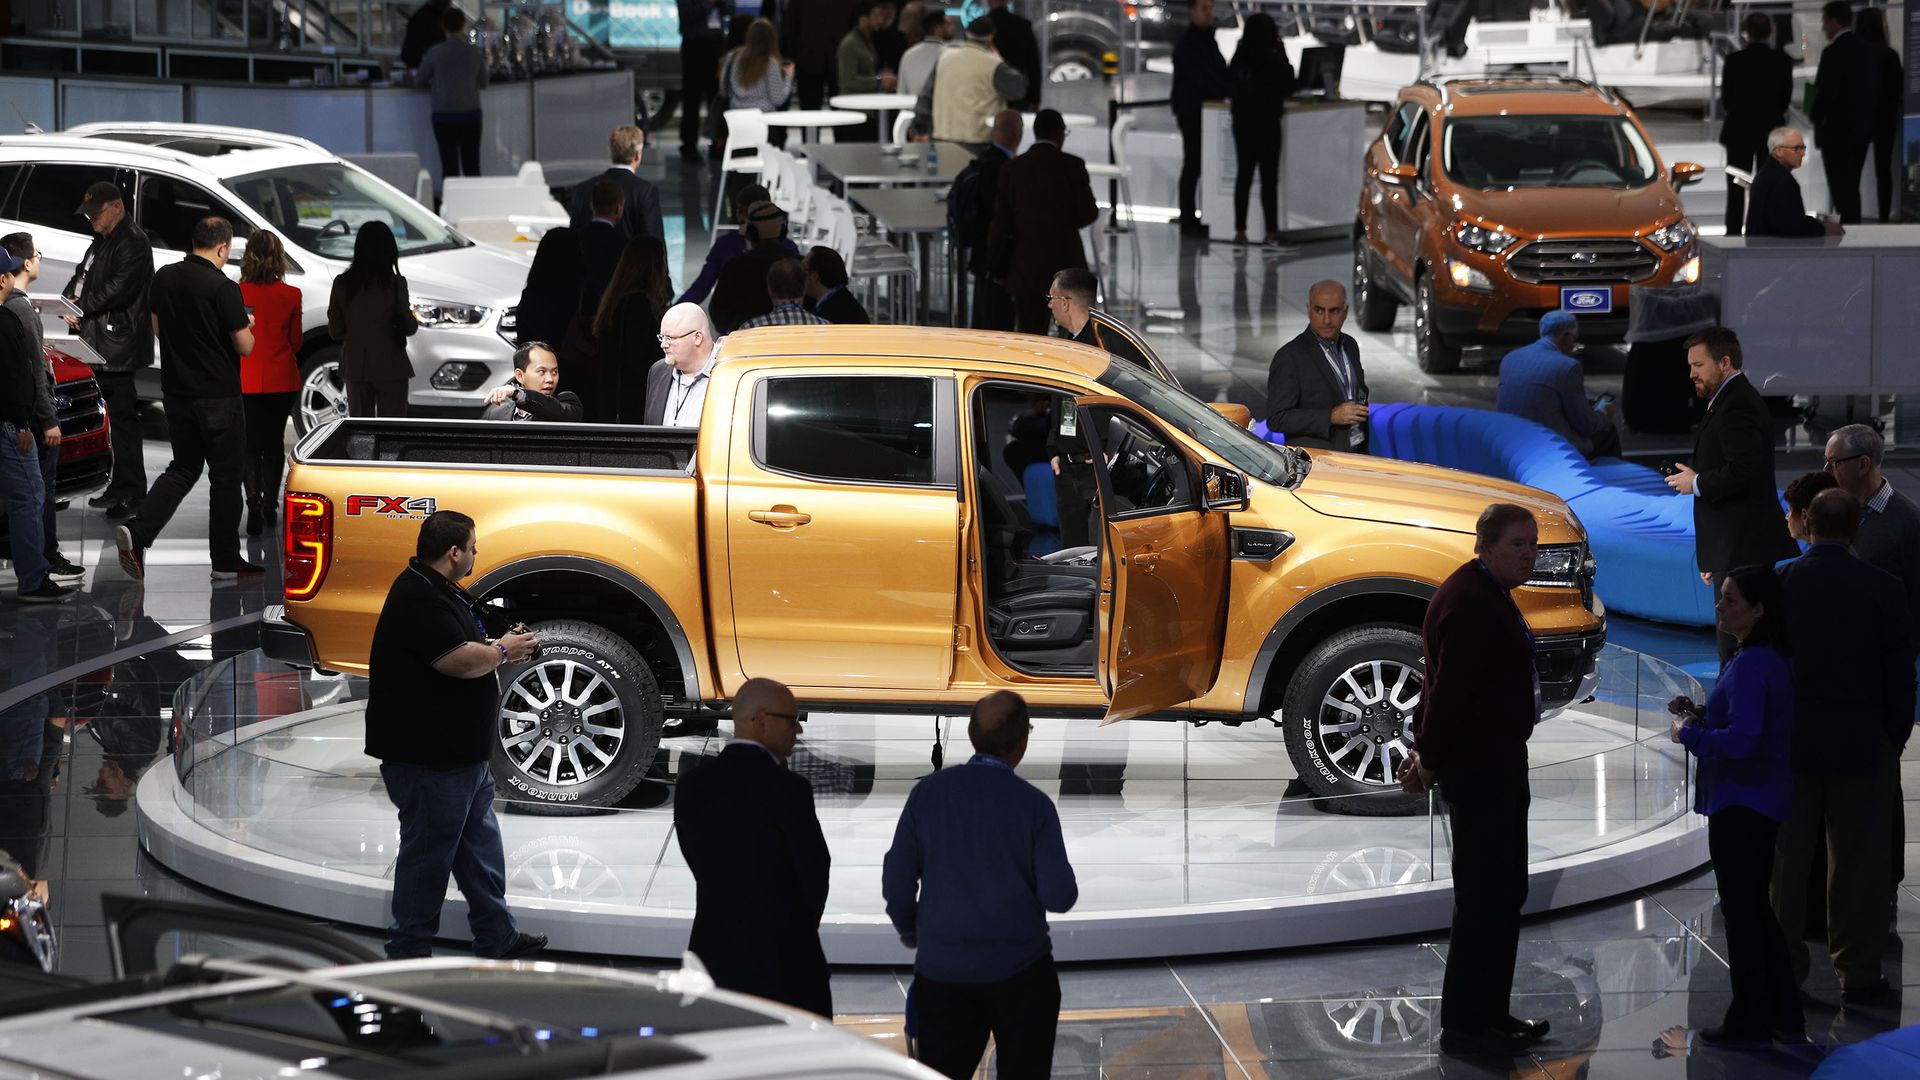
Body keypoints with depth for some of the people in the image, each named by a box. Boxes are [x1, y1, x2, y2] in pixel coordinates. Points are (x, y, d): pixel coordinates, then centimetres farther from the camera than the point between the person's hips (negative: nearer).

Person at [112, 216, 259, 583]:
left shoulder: (164, 278, 2)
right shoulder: (223, 288, -18)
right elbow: (245, 346, -15)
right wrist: (245, 326, 6)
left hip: (176, 393, 6)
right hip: (218, 397, -6)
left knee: (183, 467, 17)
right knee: (226, 475, 6)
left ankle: (137, 532, -4)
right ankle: (226, 561, 13)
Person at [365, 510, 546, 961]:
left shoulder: (437, 591, 14)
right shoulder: (419, 598, -22)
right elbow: (460, 661, -29)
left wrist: (499, 647, 9)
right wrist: (503, 651, -11)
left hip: (461, 751, 11)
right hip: (429, 757, -11)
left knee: (481, 846, 18)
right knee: (427, 855, -3)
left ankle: (497, 937, 27)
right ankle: (408, 953, 5)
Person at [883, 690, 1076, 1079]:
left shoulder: (927, 794, -3)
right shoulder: (1034, 805, -9)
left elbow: (896, 882, 0)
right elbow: (1059, 897, -11)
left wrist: (910, 932, 19)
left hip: (943, 972, 2)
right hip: (1020, 973, -2)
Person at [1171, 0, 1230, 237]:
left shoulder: (1209, 40, 15)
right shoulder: (1186, 43, -13)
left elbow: (1221, 72, 15)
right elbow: (1201, 76, -22)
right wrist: (1231, 91, -25)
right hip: (1191, 110, -8)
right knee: (1193, 164, -6)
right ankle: (1188, 220, -2)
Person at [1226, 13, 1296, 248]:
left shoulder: (1239, 57, 1)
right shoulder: (1275, 58, -12)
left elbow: (1230, 87, 10)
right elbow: (1289, 86, -4)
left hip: (1241, 120, 5)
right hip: (1267, 120, -5)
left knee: (1243, 175, 11)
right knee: (1269, 177, -2)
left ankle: (1240, 230, 10)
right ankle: (1271, 232, -3)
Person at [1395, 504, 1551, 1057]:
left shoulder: (1486, 593, 14)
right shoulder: (1471, 602, -21)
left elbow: (1448, 683, 18)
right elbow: (1451, 685, -24)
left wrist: (1428, 750, 16)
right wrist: (1430, 759, -18)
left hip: (1495, 762, 11)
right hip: (1480, 767, -11)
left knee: (1504, 891, 17)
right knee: (1484, 895, -6)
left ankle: (1489, 1013, 25)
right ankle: (1464, 1025, -1)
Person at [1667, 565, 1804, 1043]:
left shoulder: (1751, 665, -21)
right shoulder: (1770, 660, 11)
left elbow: (1742, 739, -28)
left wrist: (1688, 734, -14)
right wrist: (1702, 716, 7)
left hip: (1741, 803, -10)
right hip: (1764, 802, 10)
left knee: (1741, 912, -1)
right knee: (1756, 909, 18)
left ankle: (1749, 1022, 6)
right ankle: (1784, 1016, 24)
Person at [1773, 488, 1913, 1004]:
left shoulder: (1777, 583, -5)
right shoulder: (1882, 589, -8)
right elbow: (1899, 673, -4)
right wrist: (1894, 739, 7)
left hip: (1789, 742, 1)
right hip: (1863, 745, -1)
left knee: (1787, 859, 10)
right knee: (1859, 860, 5)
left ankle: (1785, 966, 14)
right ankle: (1859, 971, 7)